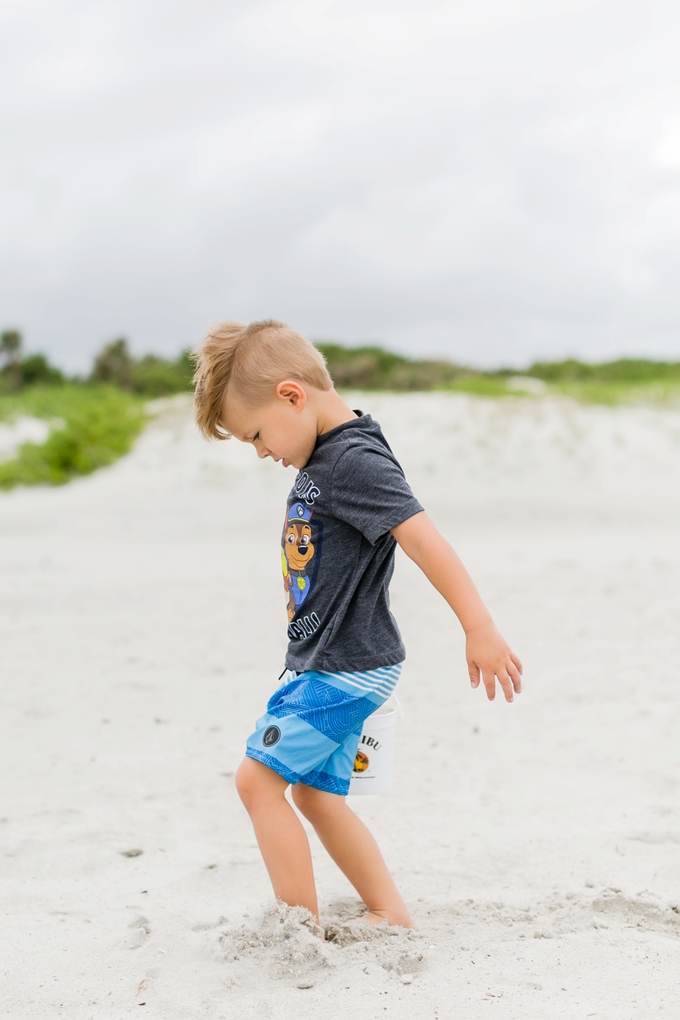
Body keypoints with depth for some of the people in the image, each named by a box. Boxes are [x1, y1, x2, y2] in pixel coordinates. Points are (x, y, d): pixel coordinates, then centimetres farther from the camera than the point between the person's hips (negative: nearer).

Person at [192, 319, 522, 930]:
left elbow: (423, 540, -26)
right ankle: (391, 914, 24)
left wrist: (480, 630, -29)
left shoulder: (355, 462, -20)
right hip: (331, 666, 10)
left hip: (344, 668, -10)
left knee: (258, 779, -8)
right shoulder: (322, 458, 11)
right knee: (317, 792, 15)